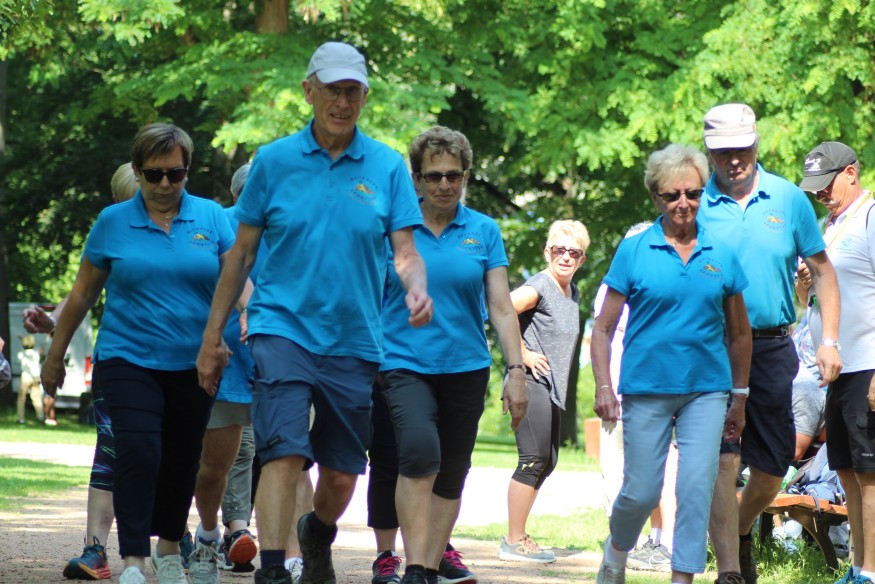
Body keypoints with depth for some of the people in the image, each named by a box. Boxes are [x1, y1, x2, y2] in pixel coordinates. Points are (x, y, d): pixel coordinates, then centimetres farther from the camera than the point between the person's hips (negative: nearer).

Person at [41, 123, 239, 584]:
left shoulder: (211, 218, 4)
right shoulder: (113, 223, 2)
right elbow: (83, 294, 9)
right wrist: (55, 354, 14)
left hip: (193, 364, 2)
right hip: (128, 359, -2)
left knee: (183, 459, 12)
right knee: (139, 453, -16)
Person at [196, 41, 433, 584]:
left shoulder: (388, 167, 4)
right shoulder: (274, 161, 3)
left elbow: (405, 251, 1)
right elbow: (242, 253, 8)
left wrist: (417, 291, -23)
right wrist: (212, 336, 7)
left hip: (354, 339, 2)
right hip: (283, 329, -2)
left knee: (342, 477, 10)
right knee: (284, 453, -20)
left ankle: (318, 536, 41)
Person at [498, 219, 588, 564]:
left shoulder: (573, 295, 15)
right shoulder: (539, 287, -12)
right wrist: (523, 354, -19)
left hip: (553, 389, 10)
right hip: (531, 383, -10)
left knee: (547, 462, 12)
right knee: (534, 460, -12)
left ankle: (518, 536, 20)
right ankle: (514, 541, -7)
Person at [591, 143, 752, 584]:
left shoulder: (722, 256, 5)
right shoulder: (633, 251, 0)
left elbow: (739, 332, 14)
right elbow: (604, 327, 2)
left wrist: (739, 399, 15)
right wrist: (604, 388, -8)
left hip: (706, 390, 1)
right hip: (647, 389, -1)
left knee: (697, 487, -9)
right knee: (641, 492, 1)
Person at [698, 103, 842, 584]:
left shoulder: (789, 199, 4)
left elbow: (822, 270, 10)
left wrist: (829, 342, 2)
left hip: (772, 347, 3)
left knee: (773, 463, 8)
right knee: (723, 457, -13)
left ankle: (741, 533, 35)